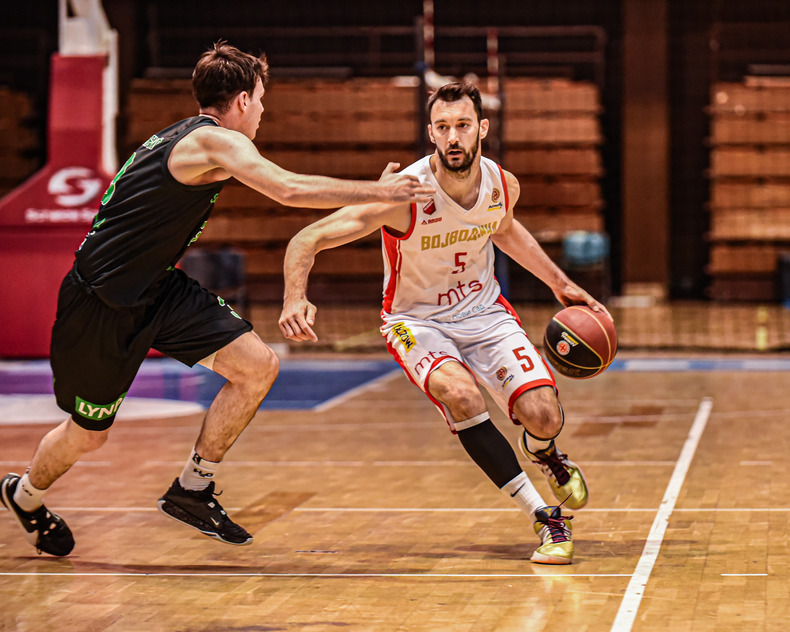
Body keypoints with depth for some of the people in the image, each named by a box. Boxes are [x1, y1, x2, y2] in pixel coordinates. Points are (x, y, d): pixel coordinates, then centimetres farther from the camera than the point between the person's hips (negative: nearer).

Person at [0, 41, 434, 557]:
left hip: (156, 288, 9)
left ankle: (192, 489, 8)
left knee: (259, 366, -6)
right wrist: (380, 192, -24)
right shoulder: (214, 141, -19)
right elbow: (290, 190, -32)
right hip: (100, 304, -9)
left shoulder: (184, 137, 10)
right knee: (88, 435, 9)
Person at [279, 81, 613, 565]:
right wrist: (296, 298, -43)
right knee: (460, 394, -35)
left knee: (543, 416, -16)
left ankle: (544, 454, 26)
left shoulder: (503, 185, -11)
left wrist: (560, 283, 16)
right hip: (419, 321, -3)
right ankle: (544, 516, -22)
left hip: (484, 311, 3)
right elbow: (307, 240, -25)